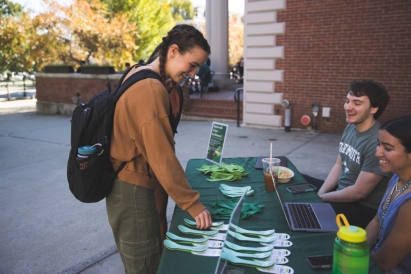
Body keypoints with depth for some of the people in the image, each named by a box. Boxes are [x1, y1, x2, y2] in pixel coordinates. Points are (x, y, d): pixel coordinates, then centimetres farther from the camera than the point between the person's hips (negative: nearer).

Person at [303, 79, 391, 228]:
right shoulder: (350, 127, 0)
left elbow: (359, 192, -24)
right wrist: (319, 193, -5)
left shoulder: (377, 142, -28)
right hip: (341, 191, 9)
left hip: (363, 208, -8)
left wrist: (322, 198, -12)